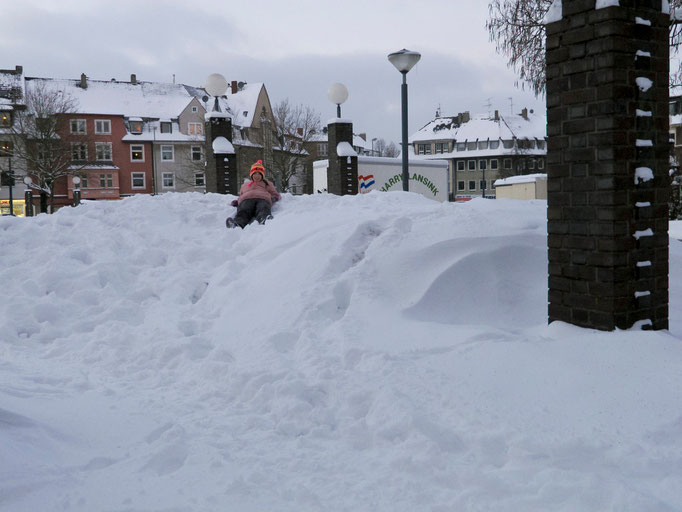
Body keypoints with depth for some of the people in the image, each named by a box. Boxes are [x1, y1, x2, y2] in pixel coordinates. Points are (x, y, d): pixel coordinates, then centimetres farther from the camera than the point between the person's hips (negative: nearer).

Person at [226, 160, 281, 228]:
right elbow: (240, 196, 45)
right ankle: (237, 223, -71)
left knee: (263, 210, -42)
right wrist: (236, 202, 19)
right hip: (246, 199, 1)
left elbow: (276, 195, 34)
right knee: (243, 211, -39)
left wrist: (273, 198, 9)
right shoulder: (245, 185, 45)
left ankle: (265, 220, -76)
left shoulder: (267, 184, 40)